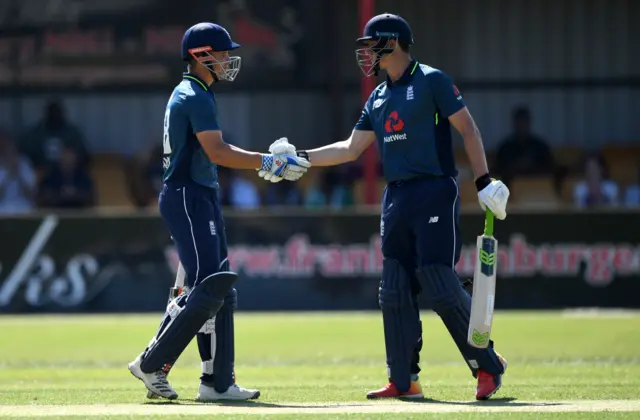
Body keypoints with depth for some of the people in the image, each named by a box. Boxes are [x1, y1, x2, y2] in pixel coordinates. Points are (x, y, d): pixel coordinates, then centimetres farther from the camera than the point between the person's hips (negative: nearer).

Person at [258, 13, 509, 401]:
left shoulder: (431, 81, -5)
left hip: (435, 193, -8)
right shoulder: (378, 98, 17)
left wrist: (484, 182, -15)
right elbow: (351, 149, 21)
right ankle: (404, 380, 10)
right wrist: (299, 159, 13)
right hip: (397, 197, 8)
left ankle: (488, 366, 0)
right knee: (395, 291, 4)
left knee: (440, 285, -12)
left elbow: (468, 128, -8)